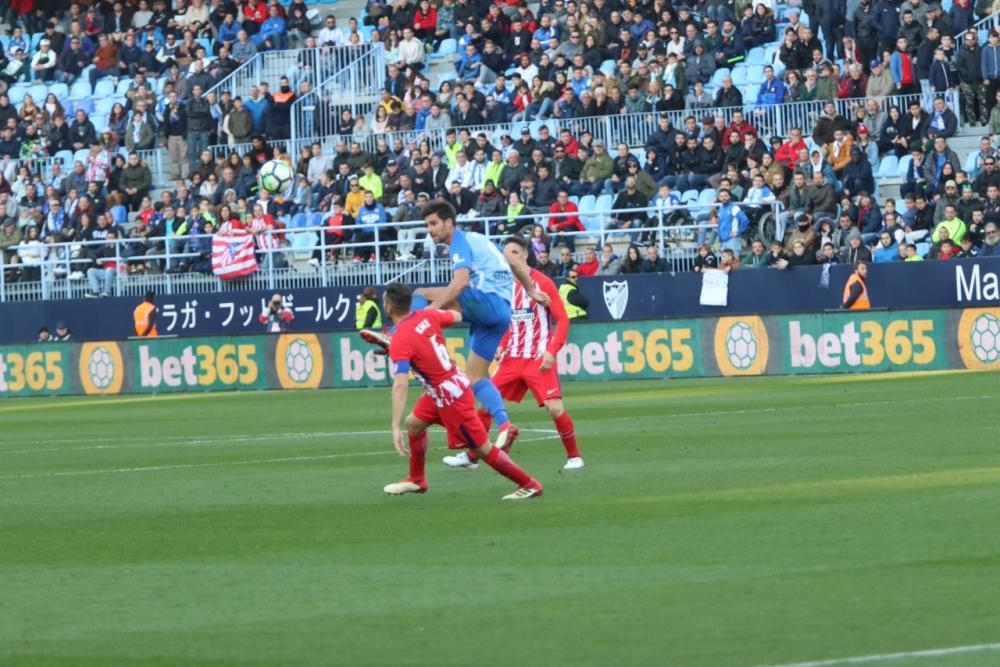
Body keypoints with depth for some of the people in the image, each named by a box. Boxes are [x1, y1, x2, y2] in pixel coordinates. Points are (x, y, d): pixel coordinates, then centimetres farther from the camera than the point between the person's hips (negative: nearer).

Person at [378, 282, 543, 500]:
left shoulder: (400, 341, -23)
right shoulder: (426, 316, -3)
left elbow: (400, 386, -32)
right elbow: (457, 316, 17)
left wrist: (395, 428, -34)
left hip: (450, 397, -9)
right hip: (457, 383, 9)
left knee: (483, 448, 0)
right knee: (414, 423, 22)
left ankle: (529, 484, 6)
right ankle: (417, 480, 34)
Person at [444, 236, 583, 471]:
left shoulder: (542, 283, -9)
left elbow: (562, 319, -10)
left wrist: (552, 351, -20)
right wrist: (501, 346, 5)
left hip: (539, 360, -6)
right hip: (512, 359, 6)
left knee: (555, 408, -16)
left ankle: (574, 456, 2)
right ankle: (471, 456, 17)